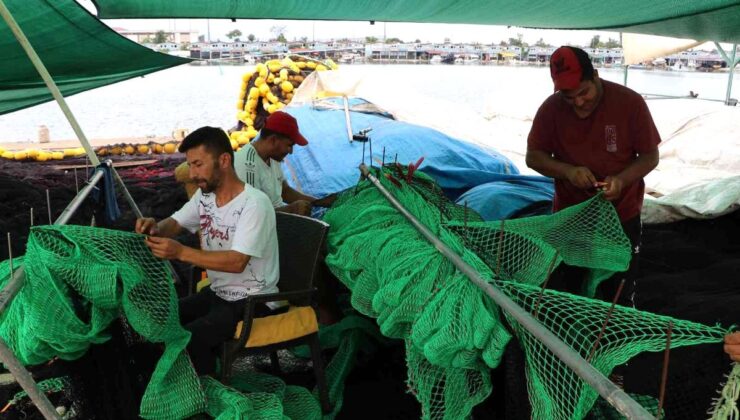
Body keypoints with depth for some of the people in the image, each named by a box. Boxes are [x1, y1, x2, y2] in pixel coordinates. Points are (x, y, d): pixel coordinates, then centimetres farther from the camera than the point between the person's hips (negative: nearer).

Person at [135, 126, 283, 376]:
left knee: (190, 338, -25)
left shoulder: (254, 204, -22)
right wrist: (156, 228, -13)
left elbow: (237, 262, -29)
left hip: (253, 301, -8)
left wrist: (181, 252, -36)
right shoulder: (204, 195, 3)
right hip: (218, 292, 8)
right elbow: (174, 224, 12)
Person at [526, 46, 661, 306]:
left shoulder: (630, 103, -14)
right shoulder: (551, 108, -9)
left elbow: (650, 157, -6)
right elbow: (533, 157, -3)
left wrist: (622, 179, -26)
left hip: (622, 218, -1)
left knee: (619, 300, 10)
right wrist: (567, 171, -22)